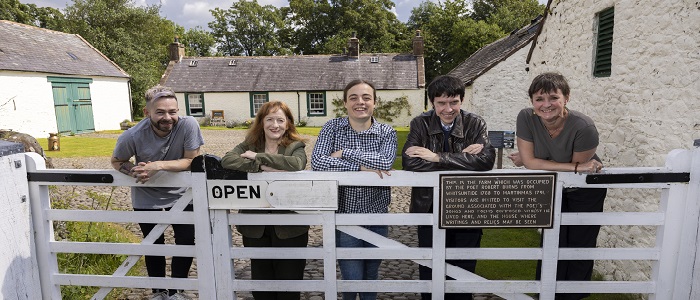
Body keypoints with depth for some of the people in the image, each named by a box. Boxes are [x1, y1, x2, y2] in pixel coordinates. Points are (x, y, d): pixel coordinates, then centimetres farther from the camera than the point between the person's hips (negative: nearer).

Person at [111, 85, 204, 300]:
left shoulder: (188, 125, -27)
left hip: (180, 194, 0)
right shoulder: (132, 136, -25)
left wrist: (158, 165, -34)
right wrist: (135, 171, -27)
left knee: (186, 242, 3)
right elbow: (117, 161, -6)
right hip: (147, 197, 0)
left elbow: (192, 161, -22)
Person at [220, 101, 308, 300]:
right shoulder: (248, 145, 3)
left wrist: (258, 156, -18)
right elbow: (227, 160, -14)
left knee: (289, 280, 11)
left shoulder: (296, 147, -2)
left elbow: (296, 164, -25)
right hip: (255, 226, 2)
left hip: (289, 226, -2)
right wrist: (263, 167, -24)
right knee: (260, 279, 18)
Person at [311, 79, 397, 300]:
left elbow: (385, 162, -23)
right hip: (343, 215, -1)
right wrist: (360, 167, -22)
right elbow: (317, 162, -19)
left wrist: (343, 153, -20)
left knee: (371, 277, 18)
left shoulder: (387, 132, -3)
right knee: (352, 279, 5)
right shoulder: (332, 128, -4)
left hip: (376, 216, 2)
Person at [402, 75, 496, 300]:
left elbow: (487, 160, -21)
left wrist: (438, 157, -24)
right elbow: (409, 162, -22)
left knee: (464, 273, 14)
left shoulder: (475, 124, -4)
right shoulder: (420, 124, -6)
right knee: (429, 273, 13)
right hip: (430, 209, 0)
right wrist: (462, 158, -22)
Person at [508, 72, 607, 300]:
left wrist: (537, 163, -21)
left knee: (580, 245, 8)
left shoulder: (583, 127, -31)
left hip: (585, 191, -2)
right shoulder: (526, 118, -23)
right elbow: (530, 162, -25)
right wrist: (576, 167, -29)